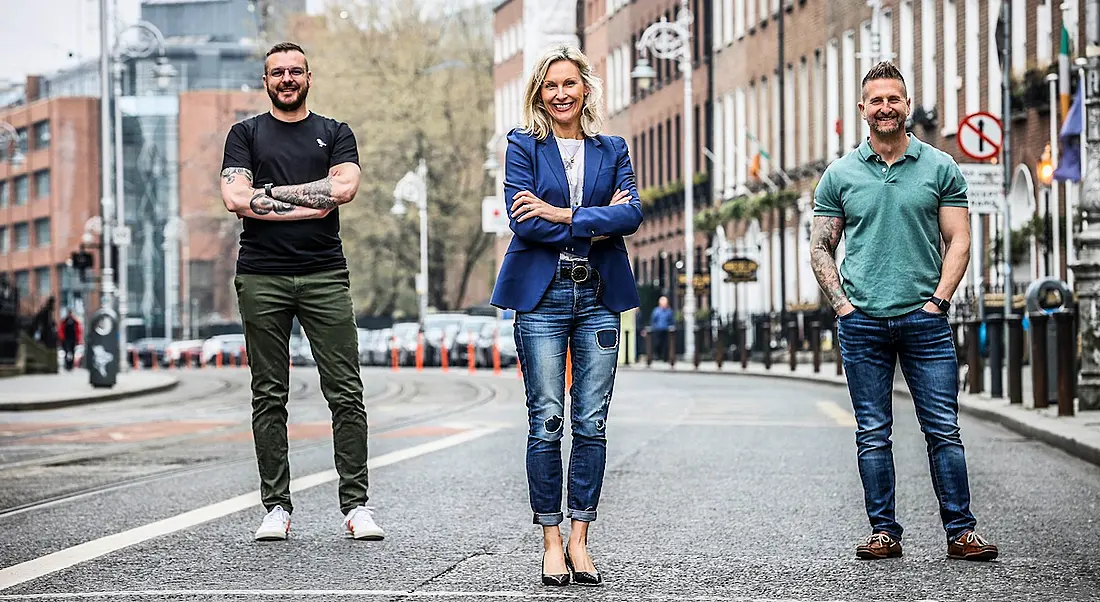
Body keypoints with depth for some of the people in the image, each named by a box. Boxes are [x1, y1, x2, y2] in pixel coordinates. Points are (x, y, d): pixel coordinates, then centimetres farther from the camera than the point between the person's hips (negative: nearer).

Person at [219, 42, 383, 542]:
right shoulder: (246, 134, 12)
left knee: (346, 393, -4)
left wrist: (270, 192, -6)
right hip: (262, 279, 0)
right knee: (269, 397, 2)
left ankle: (355, 505, -1)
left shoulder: (335, 134, 13)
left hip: (324, 276, 0)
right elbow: (235, 198, -4)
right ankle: (276, 506, 8)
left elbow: (344, 187, -6)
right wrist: (310, 201, -7)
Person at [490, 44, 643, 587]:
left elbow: (632, 214, -3)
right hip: (542, 295, -2)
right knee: (546, 421, -3)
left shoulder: (612, 150, 13)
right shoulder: (523, 146, 5)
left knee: (591, 424, 0)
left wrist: (564, 215, -12)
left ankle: (579, 540, 6)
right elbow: (523, 220, -8)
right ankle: (551, 542, 3)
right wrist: (597, 224, -7)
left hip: (598, 297, 2)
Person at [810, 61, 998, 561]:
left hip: (924, 319, -1)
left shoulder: (939, 167, 6)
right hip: (862, 323, 1)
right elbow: (820, 248, 10)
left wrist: (939, 299, -7)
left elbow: (958, 240, 5)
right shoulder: (840, 175, 8)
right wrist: (841, 303, -3)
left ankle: (960, 530, 2)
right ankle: (884, 531, 10)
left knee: (943, 430, -2)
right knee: (873, 435, 3)